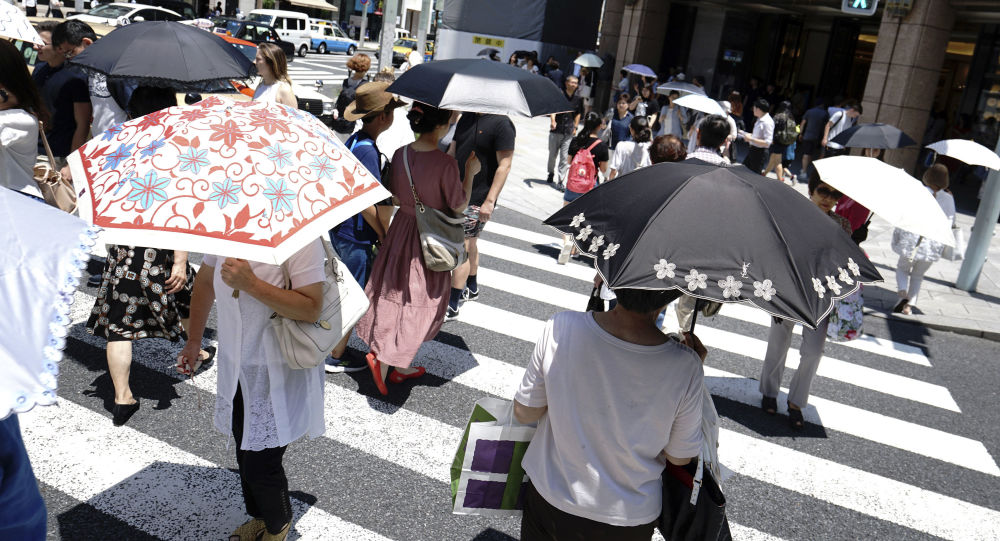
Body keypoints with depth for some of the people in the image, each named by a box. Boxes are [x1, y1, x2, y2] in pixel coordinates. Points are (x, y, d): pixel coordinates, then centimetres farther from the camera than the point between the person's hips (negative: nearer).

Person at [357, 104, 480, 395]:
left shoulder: (400, 155, -6)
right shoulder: (445, 164, -23)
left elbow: (395, 196, 5)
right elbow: (459, 206, -12)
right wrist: (470, 173, -1)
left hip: (403, 227, 6)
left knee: (399, 296, 17)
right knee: (420, 303, 9)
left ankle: (402, 365, 30)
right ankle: (383, 356, -2)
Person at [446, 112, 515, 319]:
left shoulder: (502, 124, -14)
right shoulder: (467, 117, 9)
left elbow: (504, 166, -16)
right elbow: (453, 151, 18)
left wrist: (490, 201, -20)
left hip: (478, 200, -7)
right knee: (469, 244, 20)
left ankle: (451, 306, 0)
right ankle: (471, 289, 38)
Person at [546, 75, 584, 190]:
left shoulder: (578, 99, 6)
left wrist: (575, 127, 11)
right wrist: (553, 121, -33)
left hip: (569, 132, 2)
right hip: (556, 130, -1)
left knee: (565, 157, -4)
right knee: (553, 154, 11)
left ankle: (561, 181, 0)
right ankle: (551, 173, 36)